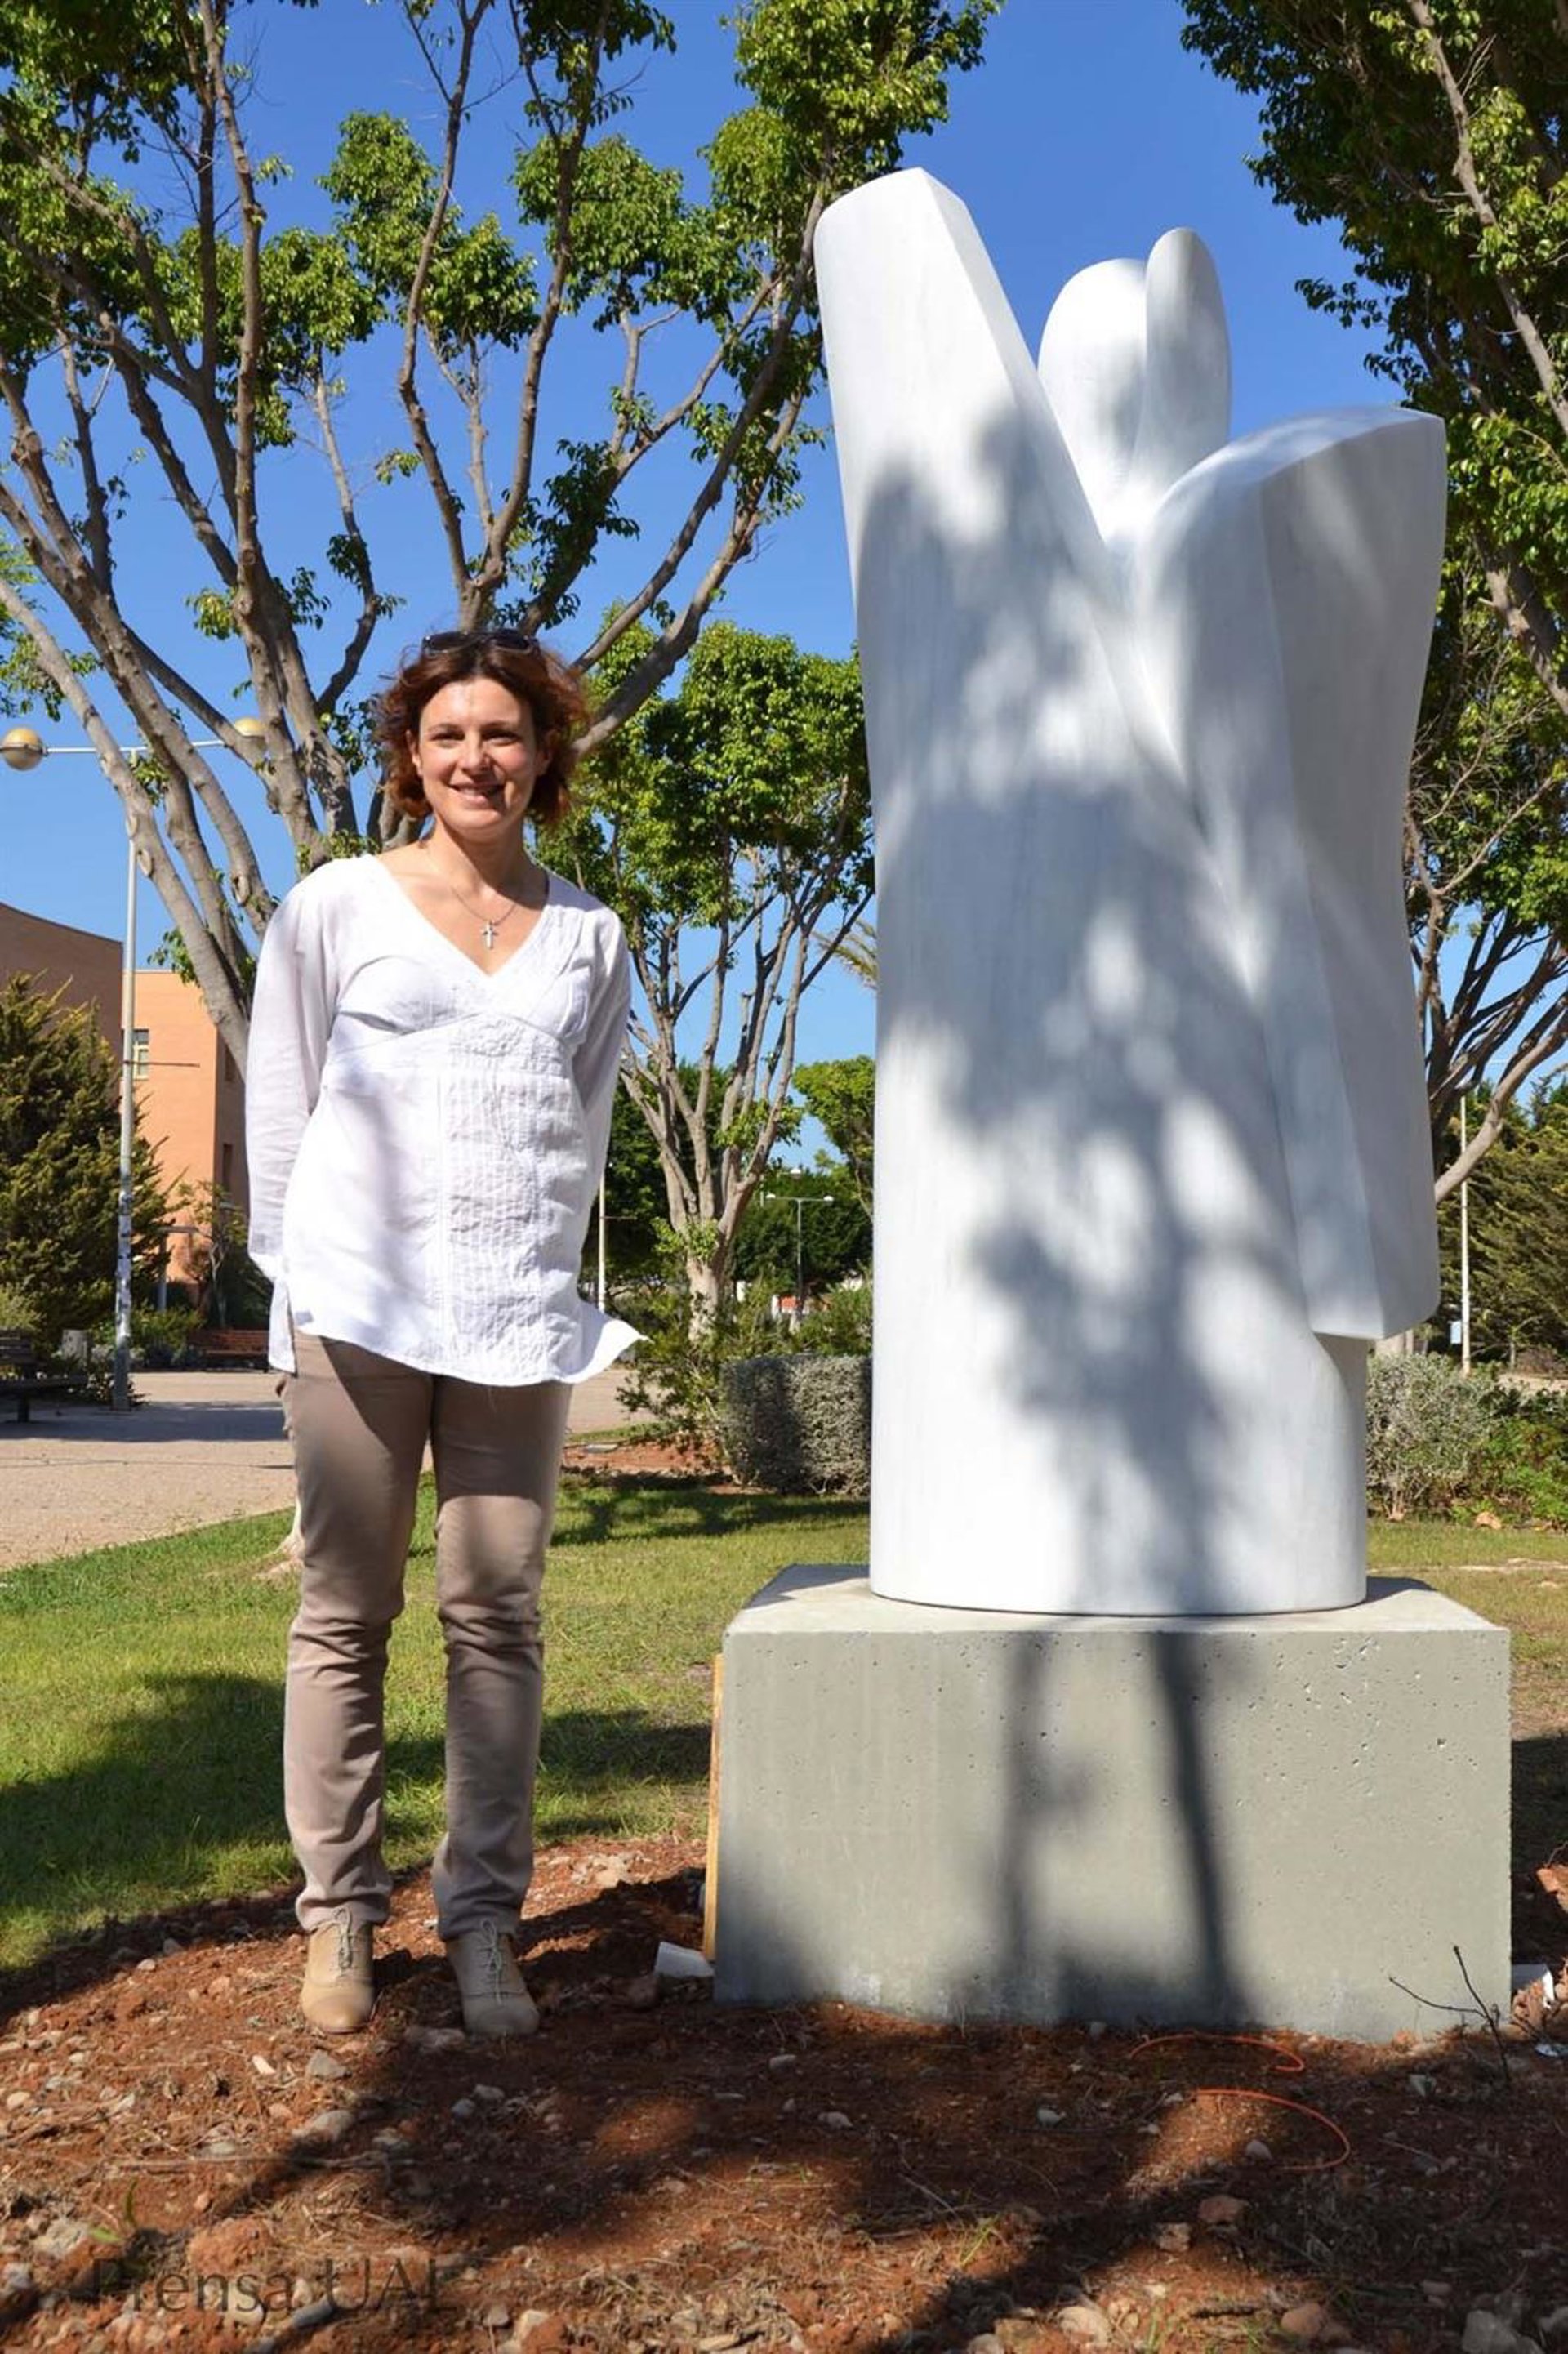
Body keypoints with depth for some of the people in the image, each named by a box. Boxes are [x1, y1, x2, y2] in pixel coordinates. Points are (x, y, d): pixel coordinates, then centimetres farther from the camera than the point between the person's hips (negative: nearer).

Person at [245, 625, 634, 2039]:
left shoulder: (591, 939, 14)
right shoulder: (335, 907, 7)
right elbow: (279, 1107, 8)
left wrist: (542, 1280, 12)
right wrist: (298, 1284, 4)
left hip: (523, 1315, 2)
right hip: (358, 1306, -1)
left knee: (500, 1617, 1)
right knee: (345, 1615, 2)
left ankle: (484, 1919, 9)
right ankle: (340, 1917, 11)